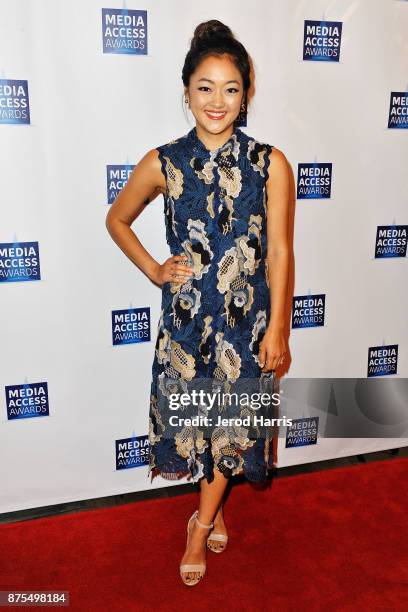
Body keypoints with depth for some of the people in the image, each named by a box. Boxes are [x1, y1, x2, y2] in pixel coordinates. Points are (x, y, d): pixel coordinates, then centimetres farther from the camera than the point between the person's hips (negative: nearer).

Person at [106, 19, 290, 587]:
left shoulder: (269, 163, -6)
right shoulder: (163, 163, -4)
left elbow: (278, 251, -5)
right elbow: (117, 220, 12)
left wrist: (276, 328, -5)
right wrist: (153, 269, 0)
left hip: (247, 313, 0)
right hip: (186, 311, 1)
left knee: (232, 419, 11)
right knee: (196, 415, 14)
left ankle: (200, 526, 34)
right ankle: (217, 513, 41)